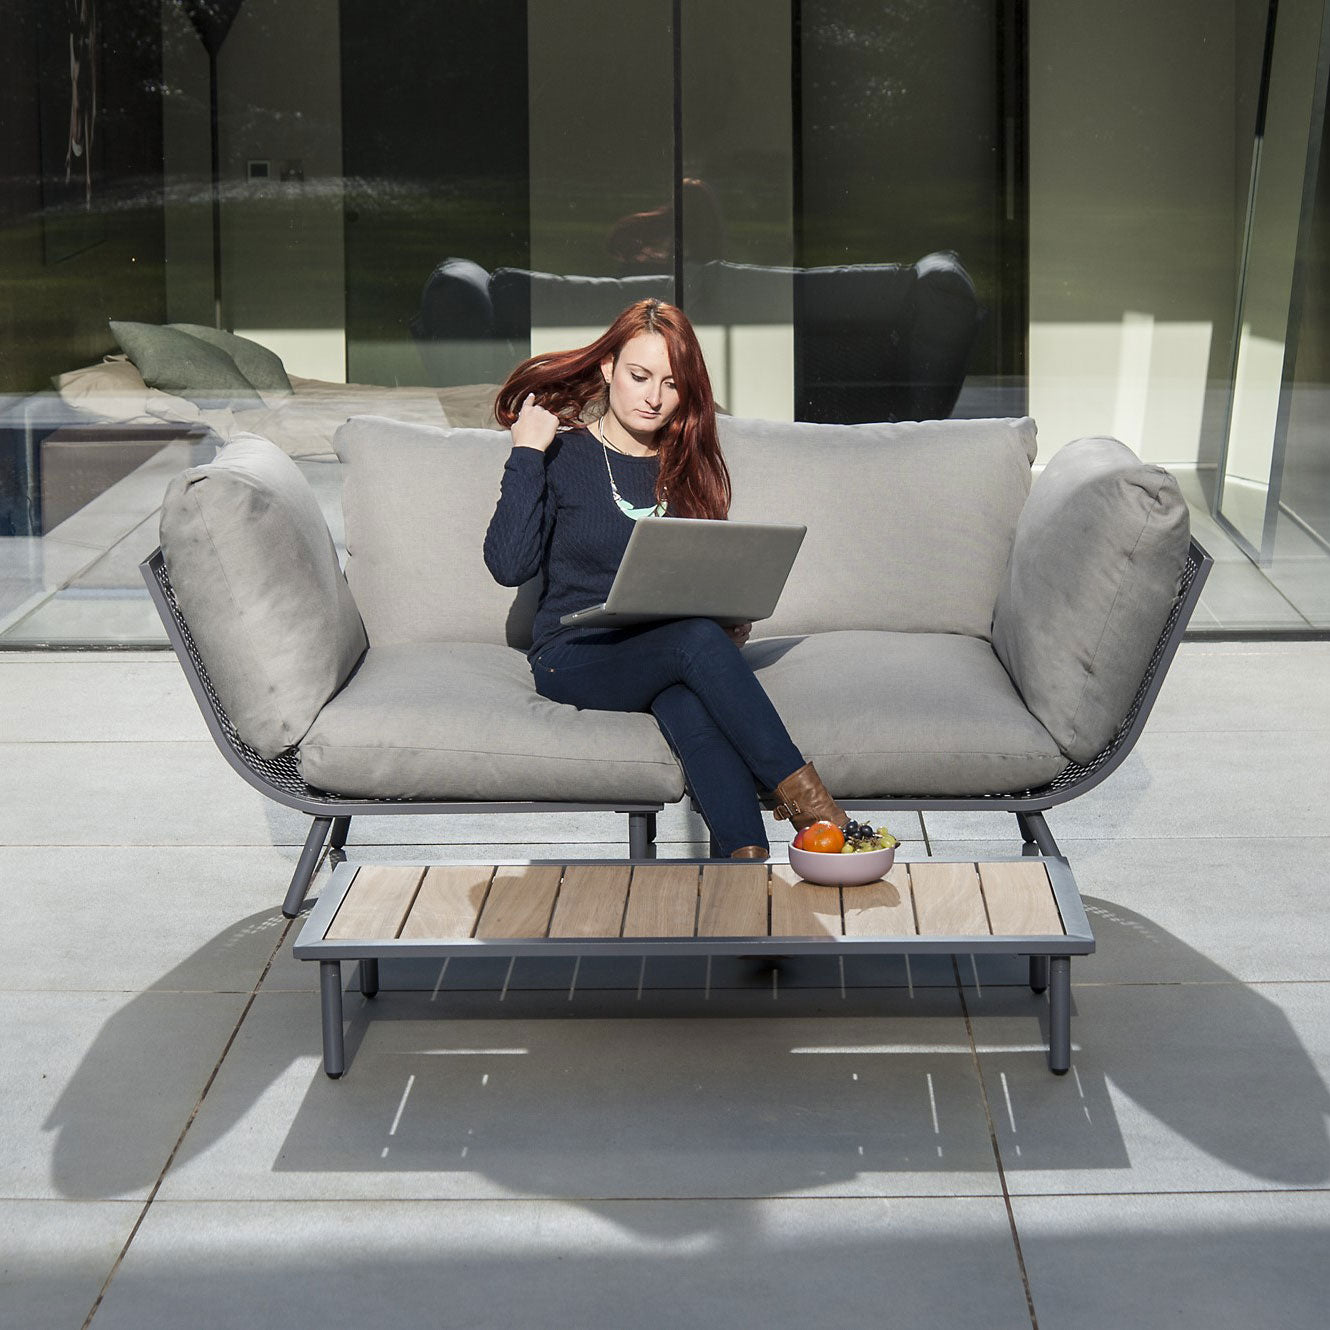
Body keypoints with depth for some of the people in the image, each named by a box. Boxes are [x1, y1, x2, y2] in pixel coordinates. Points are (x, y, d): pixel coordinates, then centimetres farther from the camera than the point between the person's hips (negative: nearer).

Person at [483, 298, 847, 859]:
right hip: (574, 658, -3)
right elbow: (509, 566, -13)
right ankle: (801, 794, -39)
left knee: (684, 702, -37)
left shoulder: (689, 466, 14)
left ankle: (746, 855, -52)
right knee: (697, 639, -35)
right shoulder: (562, 455, 1)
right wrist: (525, 455, -12)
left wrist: (731, 619, -4)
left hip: (665, 654, 3)